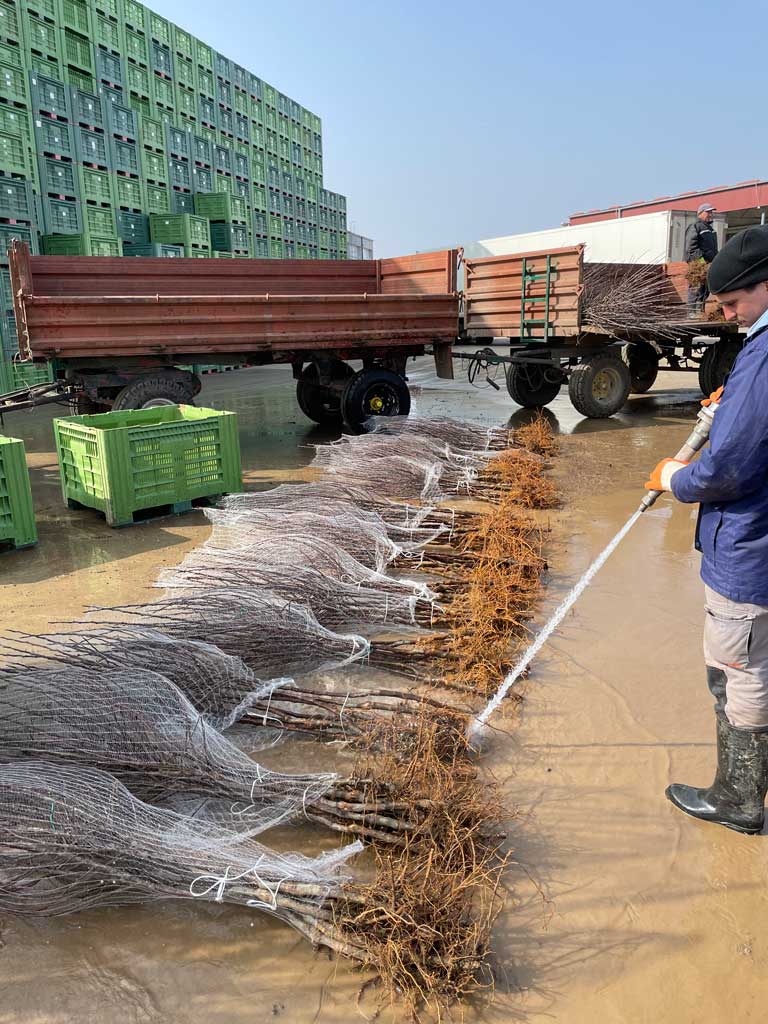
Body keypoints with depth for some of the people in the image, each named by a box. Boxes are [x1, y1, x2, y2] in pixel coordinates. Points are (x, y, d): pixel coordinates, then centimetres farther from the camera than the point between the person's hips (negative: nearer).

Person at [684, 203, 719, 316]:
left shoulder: (710, 228, 24)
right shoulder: (694, 227, -5)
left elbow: (713, 247, 30)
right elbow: (691, 247, -15)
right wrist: (700, 259, -21)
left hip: (709, 263, 9)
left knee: (706, 289, 10)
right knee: (696, 288, -11)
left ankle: (700, 311, 15)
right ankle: (692, 312, -11)